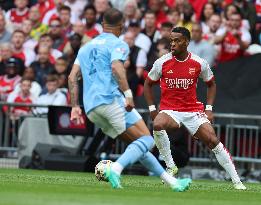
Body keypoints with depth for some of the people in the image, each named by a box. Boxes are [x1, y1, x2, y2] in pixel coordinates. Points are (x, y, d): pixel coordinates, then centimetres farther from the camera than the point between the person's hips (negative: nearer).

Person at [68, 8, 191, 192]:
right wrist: (128, 94, -24)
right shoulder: (118, 44, 3)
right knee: (147, 140, -8)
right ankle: (115, 169, -31)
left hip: (90, 108, 8)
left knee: (136, 143, 12)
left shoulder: (86, 47, 25)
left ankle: (171, 181, 10)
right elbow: (116, 68, -17)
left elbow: (72, 78, 17)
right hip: (110, 98, -8)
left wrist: (75, 106, 16)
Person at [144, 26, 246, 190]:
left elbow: (211, 84, 12)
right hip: (169, 110, 0)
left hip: (193, 110, 0)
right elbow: (148, 84, 8)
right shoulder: (162, 63, -6)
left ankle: (237, 181, -4)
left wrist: (209, 109, 3)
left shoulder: (199, 63, -4)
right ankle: (170, 167, -15)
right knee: (158, 125, -34)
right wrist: (152, 109, 1)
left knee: (213, 140, -13)